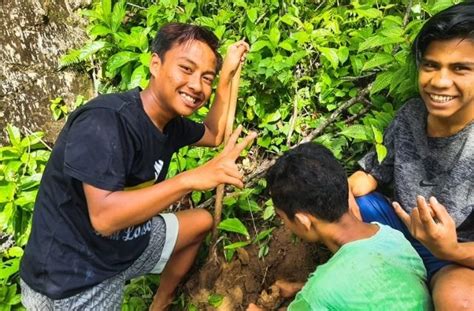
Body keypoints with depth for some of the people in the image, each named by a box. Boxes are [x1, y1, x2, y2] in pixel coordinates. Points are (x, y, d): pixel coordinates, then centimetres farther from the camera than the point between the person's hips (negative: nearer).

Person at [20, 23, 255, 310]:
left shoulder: (170, 122, -4)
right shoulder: (106, 120, -29)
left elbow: (215, 135, 14)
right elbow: (104, 217, -35)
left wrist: (228, 75, 7)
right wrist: (192, 178, -38)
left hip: (128, 242, 8)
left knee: (202, 221, 19)